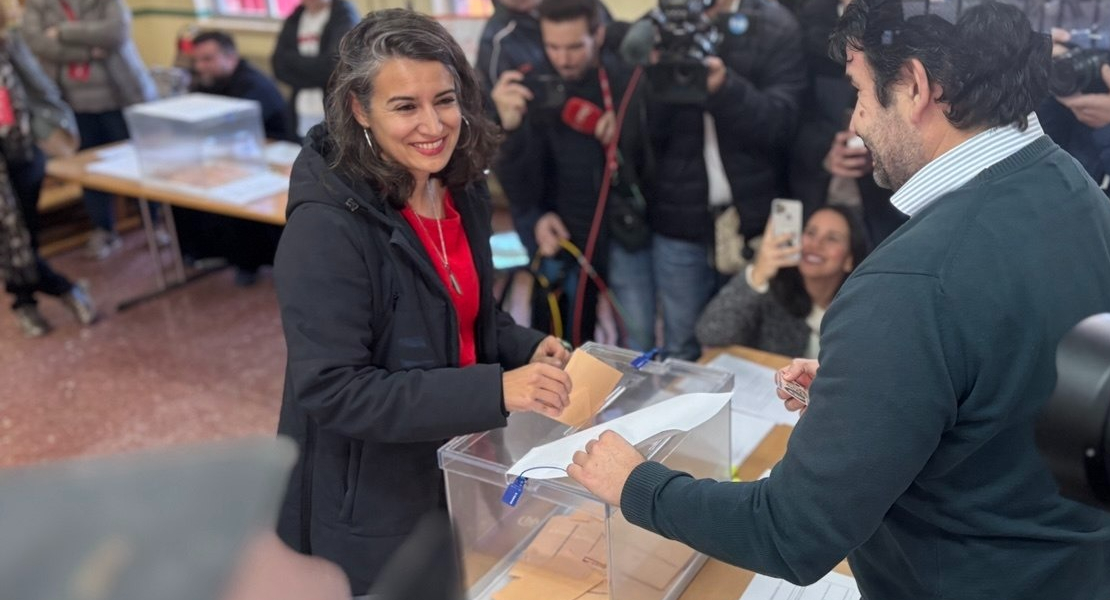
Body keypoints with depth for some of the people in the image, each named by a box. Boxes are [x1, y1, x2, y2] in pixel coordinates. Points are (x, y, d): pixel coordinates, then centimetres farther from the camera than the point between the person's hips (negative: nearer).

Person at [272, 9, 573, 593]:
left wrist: (526, 348, -9)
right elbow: (332, 390, -28)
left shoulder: (462, 190, -2)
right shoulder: (325, 226, -26)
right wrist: (495, 390, -34)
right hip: (367, 509, -7)